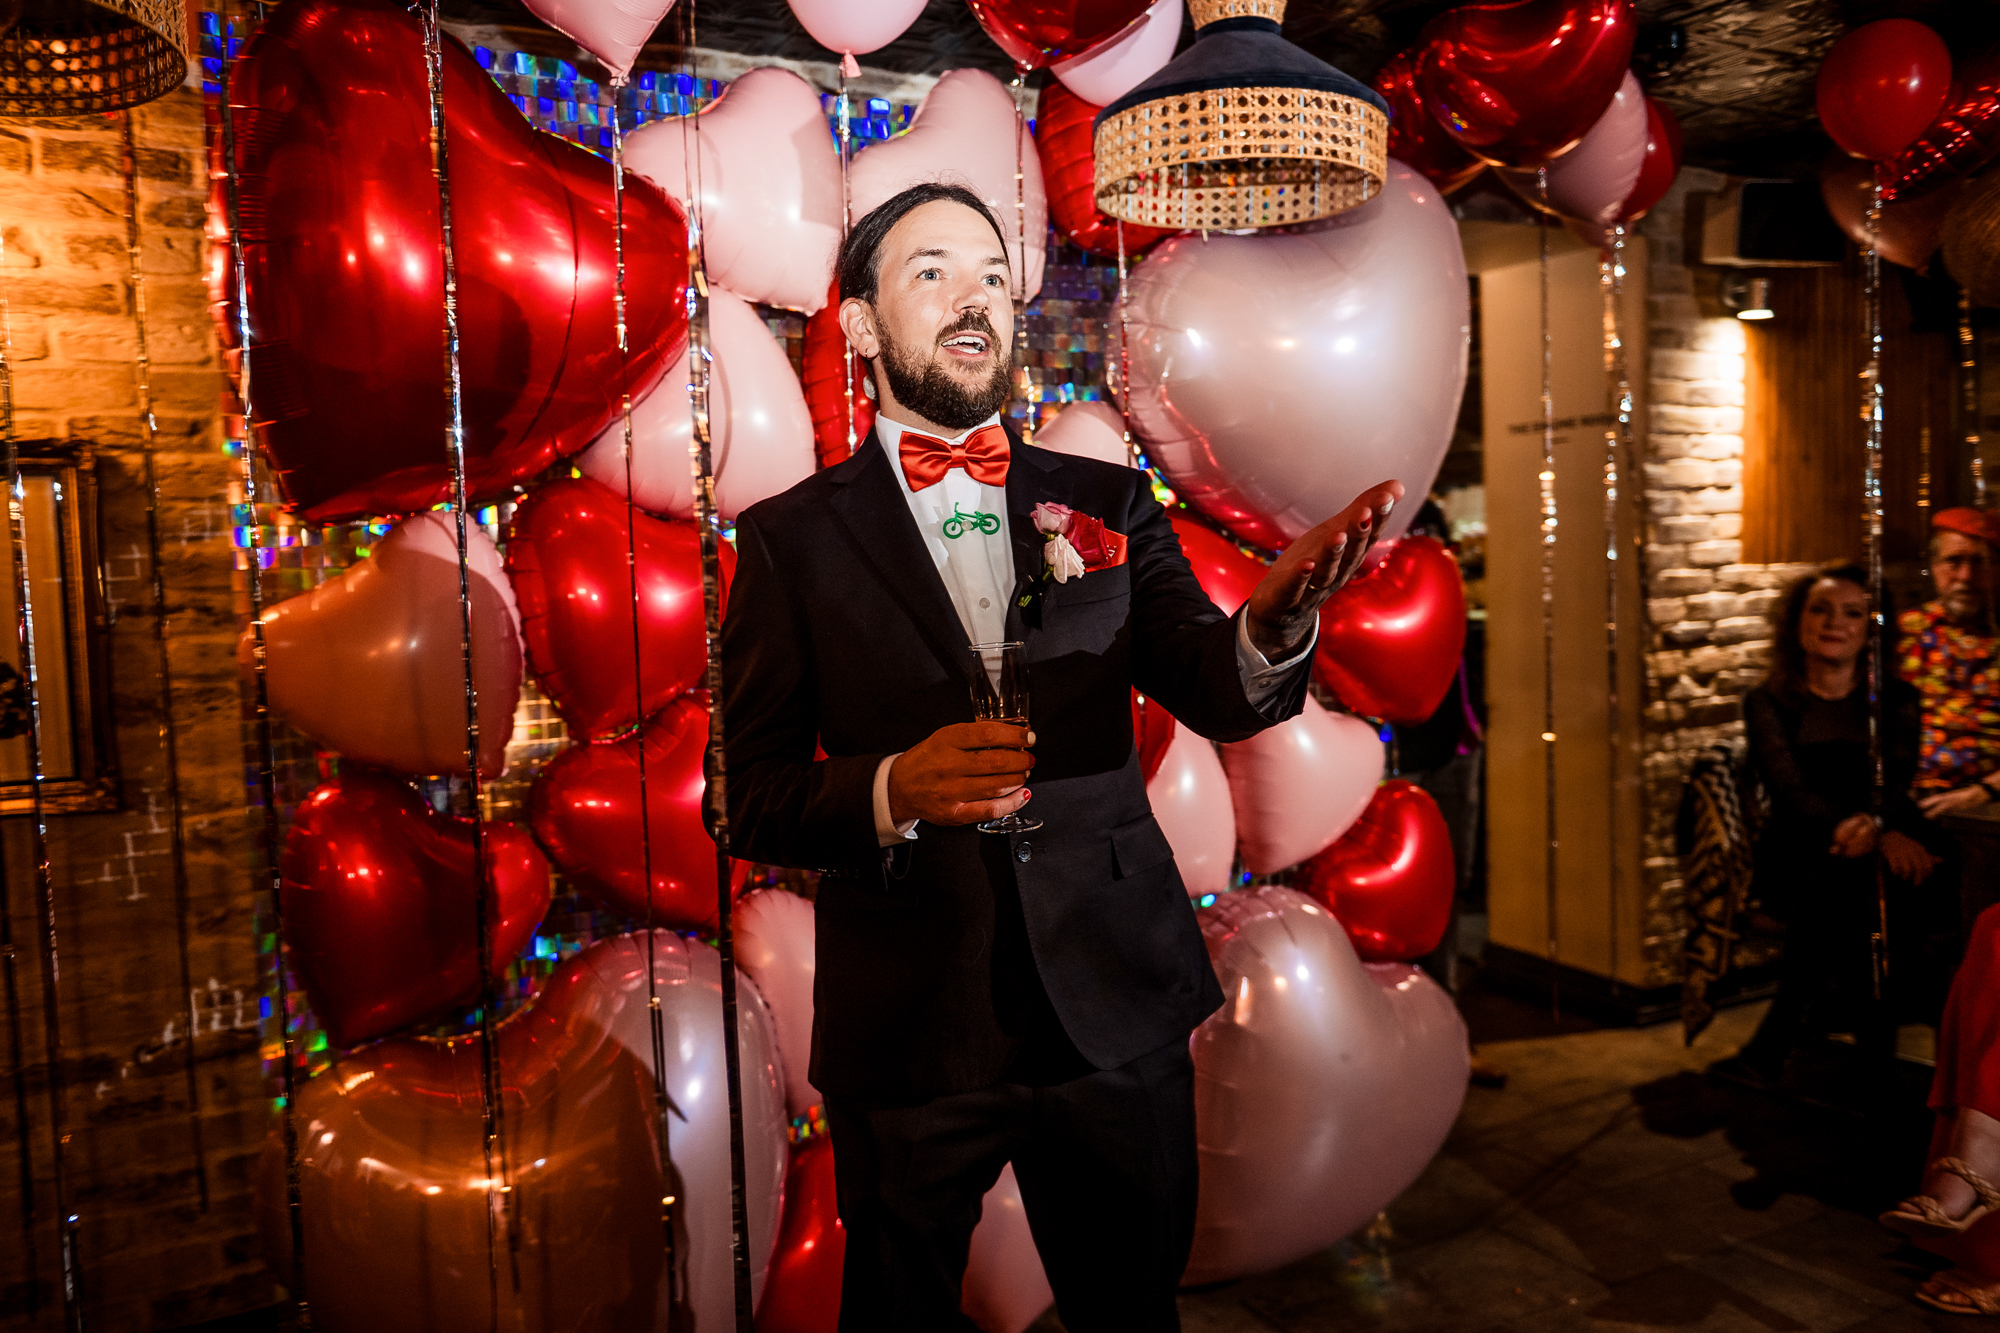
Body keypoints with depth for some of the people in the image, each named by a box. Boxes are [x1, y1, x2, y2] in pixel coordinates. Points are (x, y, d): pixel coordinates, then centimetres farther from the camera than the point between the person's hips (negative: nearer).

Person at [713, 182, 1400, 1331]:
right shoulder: (793, 539, -2)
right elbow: (747, 794, -4)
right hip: (909, 1030, -2)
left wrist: (1277, 619, -29)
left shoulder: (1108, 503, 4)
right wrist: (892, 789, -24)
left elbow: (1216, 693, -7)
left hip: (1118, 1008, 2)